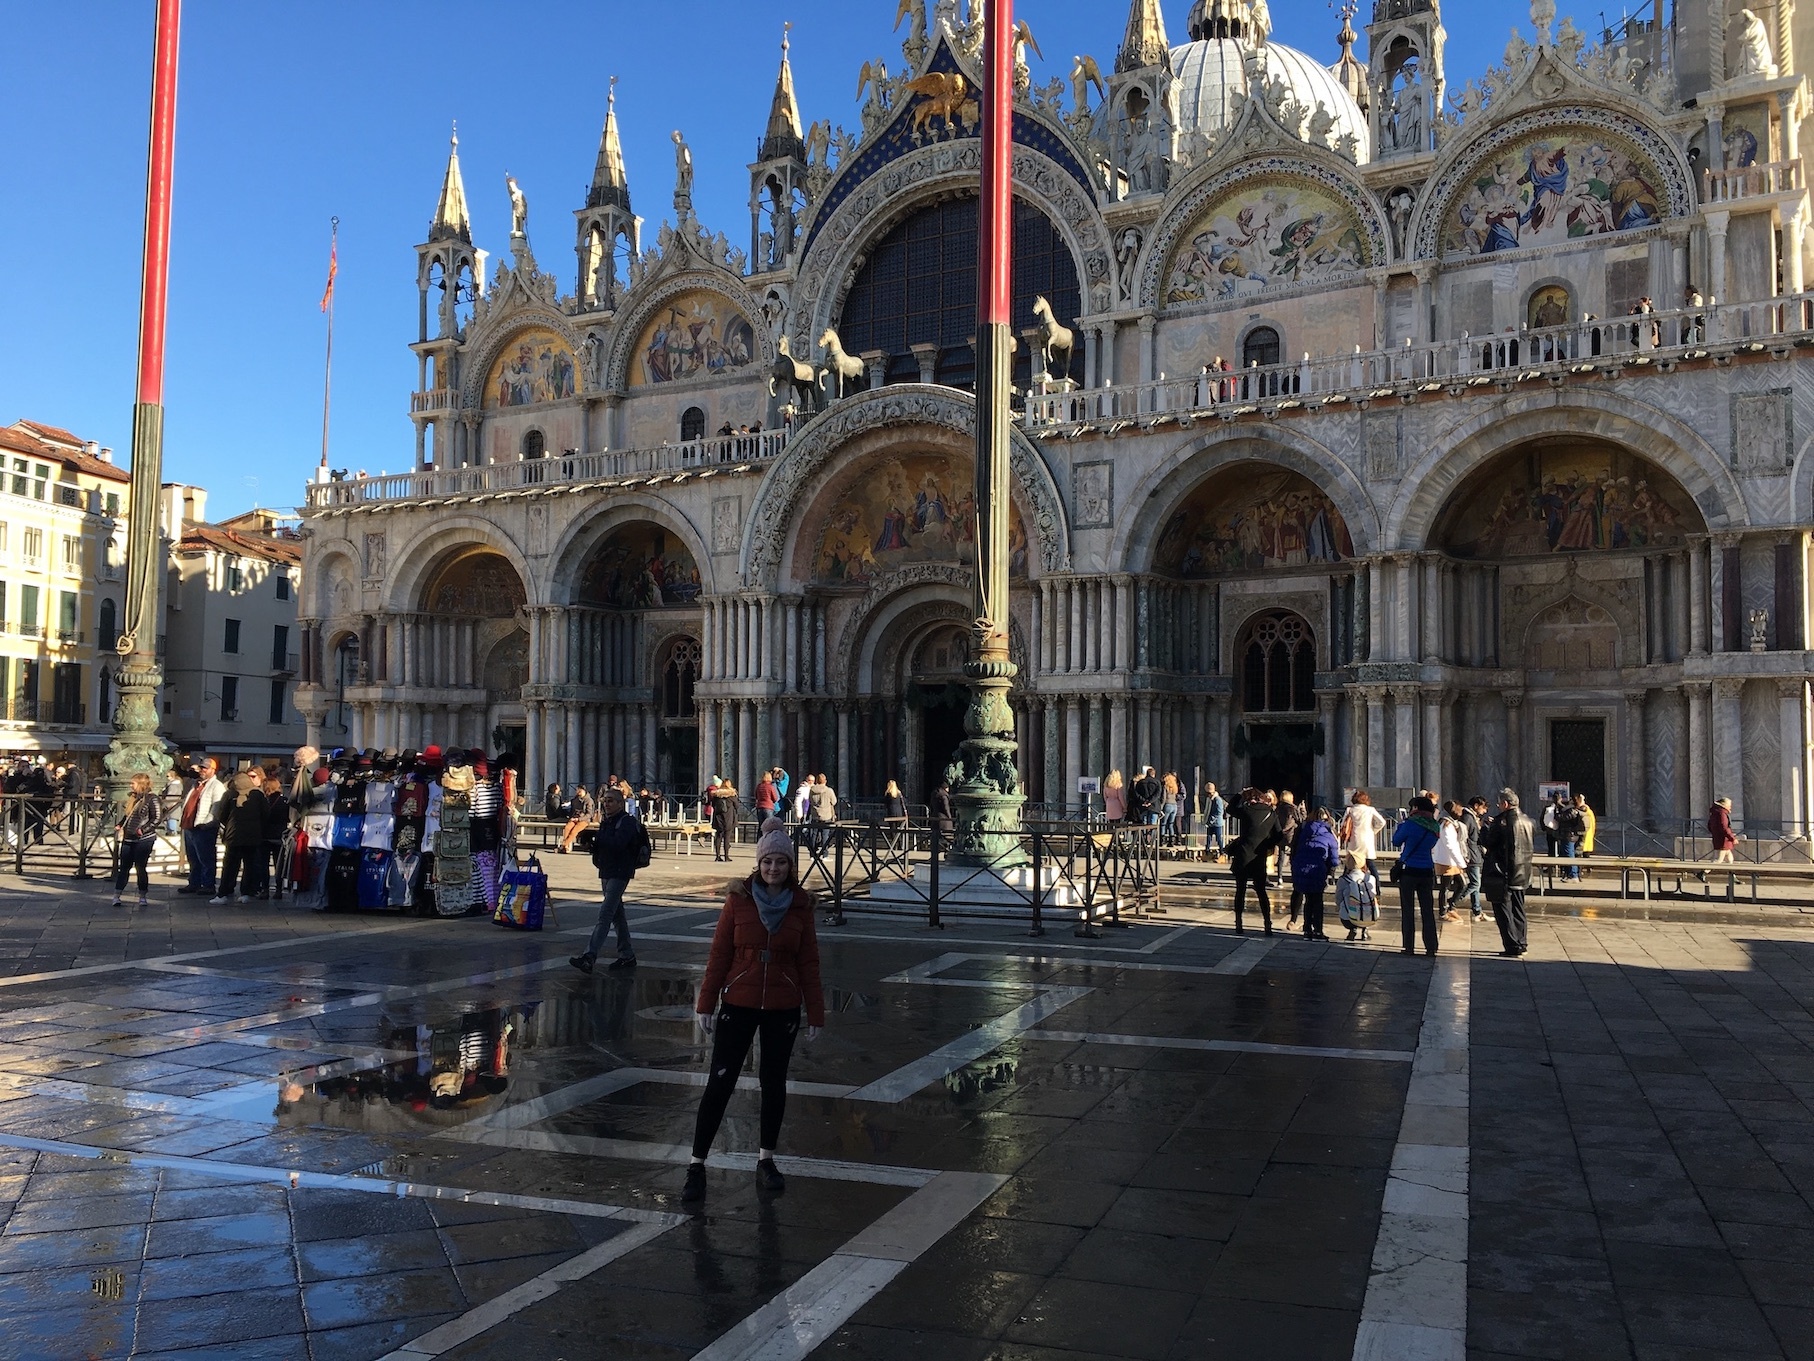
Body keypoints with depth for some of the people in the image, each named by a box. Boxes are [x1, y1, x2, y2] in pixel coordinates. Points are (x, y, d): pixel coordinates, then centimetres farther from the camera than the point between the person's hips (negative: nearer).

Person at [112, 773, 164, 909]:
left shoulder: (151, 799, -9)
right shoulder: (132, 797, 13)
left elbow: (157, 818, -13)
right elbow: (127, 815, 23)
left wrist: (143, 829, -19)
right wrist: (120, 825, 7)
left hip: (144, 839, -6)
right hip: (128, 838, 6)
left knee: (140, 867, -1)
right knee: (124, 867, 6)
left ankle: (143, 896, 11)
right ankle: (116, 896, 7)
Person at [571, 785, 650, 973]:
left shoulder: (628, 822, -11)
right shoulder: (606, 822, 16)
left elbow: (617, 843, -25)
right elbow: (602, 845, 14)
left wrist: (595, 836, -19)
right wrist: (591, 841, -4)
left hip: (620, 872, -9)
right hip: (606, 872, 9)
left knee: (605, 914, -15)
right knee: (617, 914, 14)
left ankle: (589, 957, -22)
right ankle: (627, 955, 22)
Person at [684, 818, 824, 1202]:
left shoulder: (800, 904, -2)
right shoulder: (738, 898, -6)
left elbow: (809, 962, 2)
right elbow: (719, 953, -3)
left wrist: (815, 1013, 2)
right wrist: (706, 1004, -4)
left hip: (782, 1009, 2)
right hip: (738, 1004, -2)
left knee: (774, 1082, 12)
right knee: (720, 1083, -2)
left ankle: (766, 1160, 27)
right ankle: (696, 1165, 6)